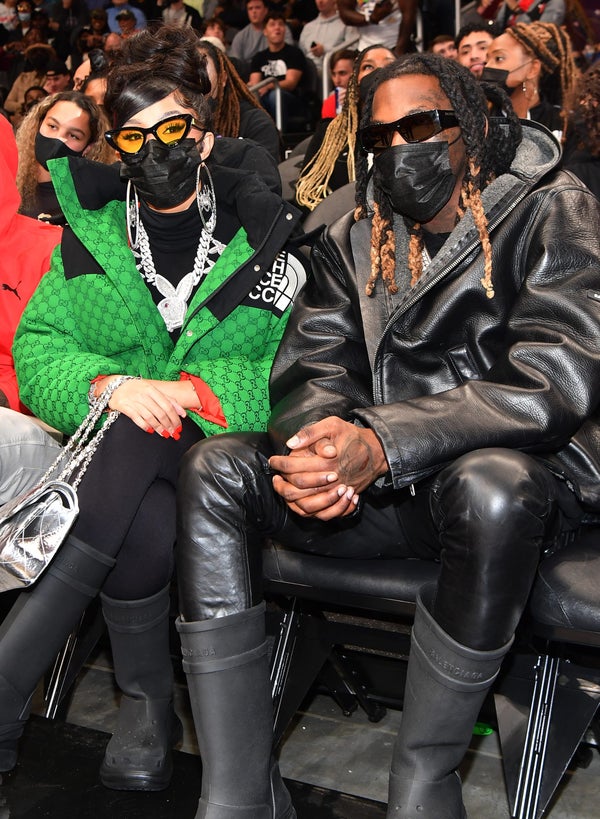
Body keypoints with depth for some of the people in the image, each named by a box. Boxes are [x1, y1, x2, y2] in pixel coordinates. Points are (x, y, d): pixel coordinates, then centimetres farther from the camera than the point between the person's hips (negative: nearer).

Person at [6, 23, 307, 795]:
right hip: (116, 447, 2)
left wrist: (194, 393, -18)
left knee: (134, 451, -35)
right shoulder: (91, 236, 11)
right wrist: (109, 385, -17)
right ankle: (146, 703, -12)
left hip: (226, 438, -1)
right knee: (144, 522, -34)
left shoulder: (266, 232, 4)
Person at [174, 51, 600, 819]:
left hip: (524, 474, -4)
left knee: (490, 486, -39)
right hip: (377, 488, 5)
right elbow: (309, 366, 2)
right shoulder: (353, 237, 11)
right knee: (214, 469, -17)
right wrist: (318, 443, -24)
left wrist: (382, 444, -30)